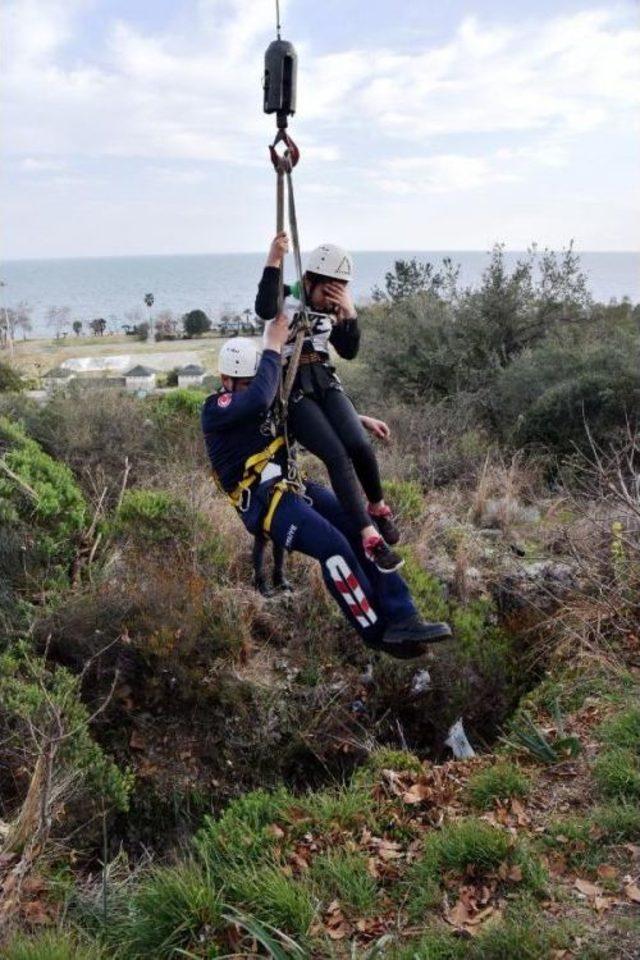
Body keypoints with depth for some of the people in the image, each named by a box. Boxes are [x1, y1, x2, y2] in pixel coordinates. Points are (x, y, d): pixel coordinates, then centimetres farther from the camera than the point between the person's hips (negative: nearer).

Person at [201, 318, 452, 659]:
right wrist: (273, 347, -19)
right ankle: (376, 631, -14)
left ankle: (400, 619, -15)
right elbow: (258, 399, -27)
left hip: (294, 486, 8)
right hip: (264, 500, -8)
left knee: (361, 529, -11)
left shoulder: (274, 403, 18)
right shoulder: (215, 409, -6)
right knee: (334, 545, -26)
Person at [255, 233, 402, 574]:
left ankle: (378, 507, 9)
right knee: (337, 456, -21)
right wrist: (273, 262, -29)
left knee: (360, 446, -19)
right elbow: (263, 309, -27)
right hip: (294, 389, -5)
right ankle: (370, 537, -21)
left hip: (326, 383, 5)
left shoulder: (331, 310, 14)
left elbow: (349, 351, 3)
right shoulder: (287, 297, -3)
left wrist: (349, 314, -10)